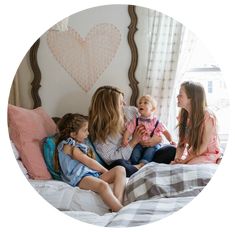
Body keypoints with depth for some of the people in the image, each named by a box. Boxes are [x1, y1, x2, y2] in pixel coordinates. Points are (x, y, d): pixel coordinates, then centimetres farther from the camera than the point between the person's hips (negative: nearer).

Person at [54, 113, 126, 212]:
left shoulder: (78, 145, 29)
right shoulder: (68, 146, -2)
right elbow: (89, 162, -5)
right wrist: (105, 171, 4)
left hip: (94, 174, 10)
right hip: (80, 178, -10)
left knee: (120, 170, -10)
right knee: (103, 185, -39)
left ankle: (118, 201, -31)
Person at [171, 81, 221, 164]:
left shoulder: (207, 116, -22)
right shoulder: (183, 115, -2)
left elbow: (204, 146, -19)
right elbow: (182, 142, -1)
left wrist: (185, 160, -20)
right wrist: (177, 158, -18)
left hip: (208, 154, -5)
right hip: (192, 153, 5)